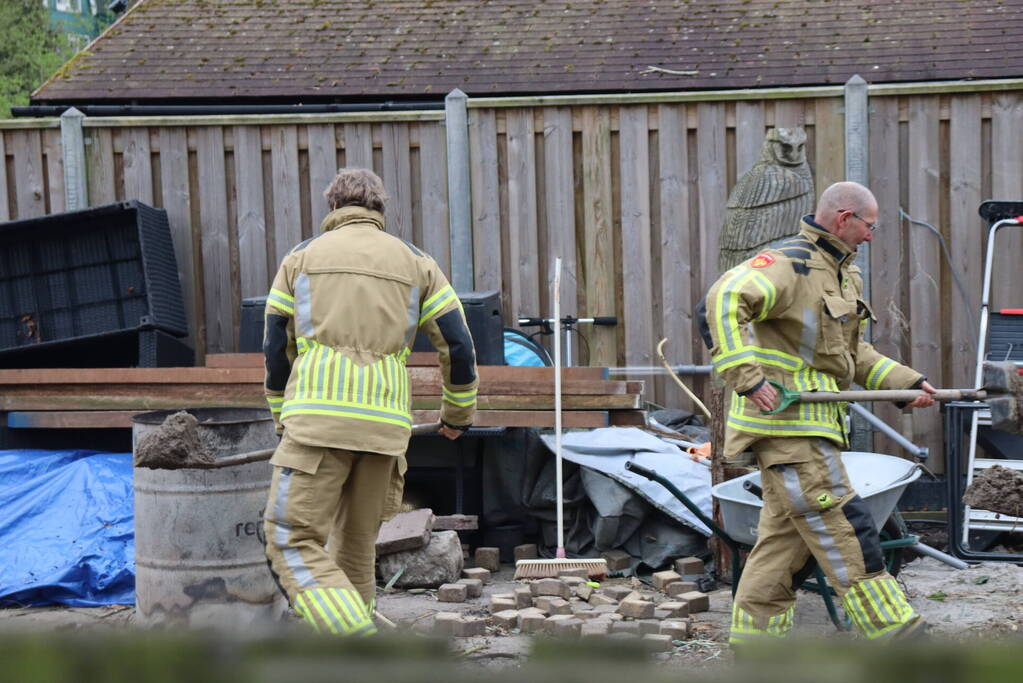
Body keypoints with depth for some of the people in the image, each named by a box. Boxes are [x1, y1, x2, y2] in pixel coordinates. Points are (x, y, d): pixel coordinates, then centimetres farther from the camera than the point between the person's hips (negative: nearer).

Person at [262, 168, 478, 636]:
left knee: (292, 543, -5)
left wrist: (281, 417, 28)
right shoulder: (416, 263, 17)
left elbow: (276, 348, 13)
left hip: (319, 419, -3)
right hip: (385, 423, 3)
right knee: (356, 547, 16)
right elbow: (459, 346, 11)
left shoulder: (302, 257, 14)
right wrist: (458, 412, 27)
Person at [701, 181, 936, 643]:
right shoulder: (788, 263, -13)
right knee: (840, 523, -9)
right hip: (784, 419, -10)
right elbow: (725, 299, -27)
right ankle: (889, 629, -6)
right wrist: (746, 376, -32)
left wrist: (907, 382, 14)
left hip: (809, 420, 10)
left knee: (787, 531, 11)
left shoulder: (844, 275, 20)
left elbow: (854, 355, 27)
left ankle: (754, 639, 17)